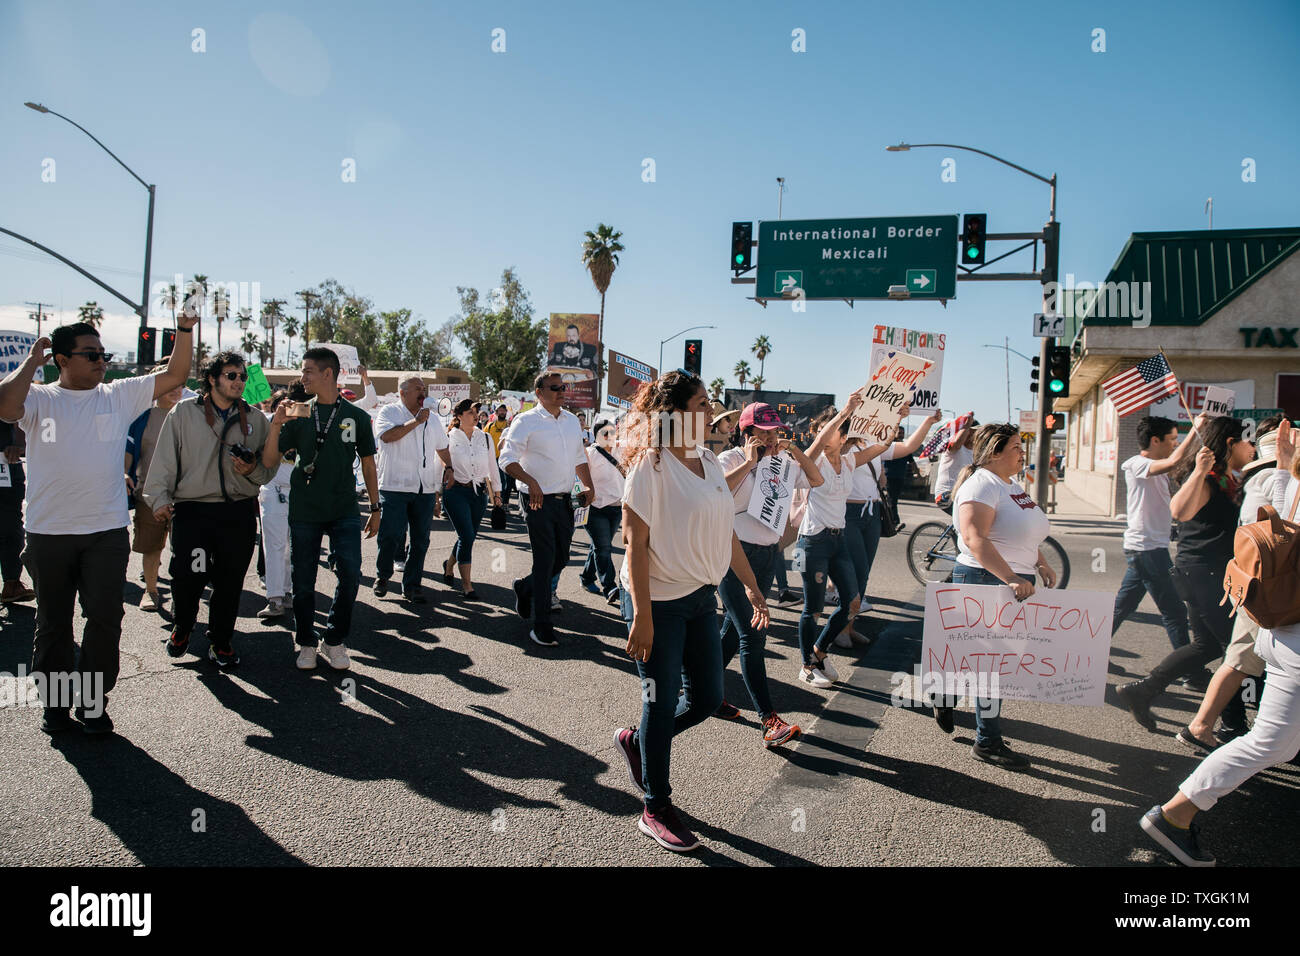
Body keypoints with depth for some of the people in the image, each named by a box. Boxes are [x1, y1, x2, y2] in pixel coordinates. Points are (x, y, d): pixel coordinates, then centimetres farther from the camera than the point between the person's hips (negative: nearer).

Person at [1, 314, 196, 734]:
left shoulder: (120, 395, 6)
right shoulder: (40, 398, -1)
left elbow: (174, 374, 5)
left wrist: (184, 331, -6)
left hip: (107, 532, 1)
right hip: (48, 533, -1)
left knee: (105, 620, 3)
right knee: (53, 623, 12)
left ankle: (93, 702, 17)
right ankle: (54, 703, 26)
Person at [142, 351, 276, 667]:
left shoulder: (255, 419, 12)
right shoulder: (184, 412, 6)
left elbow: (270, 468, 15)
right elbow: (165, 458, 5)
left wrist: (253, 470, -6)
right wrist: (159, 497, -3)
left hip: (239, 513, 2)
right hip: (192, 510, -2)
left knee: (230, 583, 5)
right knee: (187, 578, -5)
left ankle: (221, 641, 24)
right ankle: (182, 627, 26)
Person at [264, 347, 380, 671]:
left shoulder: (357, 417, 4)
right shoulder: (299, 416, 6)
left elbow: (368, 465, 11)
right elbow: (269, 461, 3)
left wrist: (375, 508, 9)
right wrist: (276, 425, -12)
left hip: (345, 511, -1)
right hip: (304, 511, 1)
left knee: (350, 574, -10)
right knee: (303, 581, 6)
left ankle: (335, 640, 9)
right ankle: (307, 643, 24)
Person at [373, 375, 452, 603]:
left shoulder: (432, 418, 18)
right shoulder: (389, 411, 1)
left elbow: (442, 448, 29)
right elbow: (387, 435, -19)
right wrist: (415, 421, -16)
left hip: (426, 489, 5)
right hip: (394, 487, -5)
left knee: (421, 539, 4)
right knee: (391, 536, -7)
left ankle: (411, 586, 14)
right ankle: (382, 576, 18)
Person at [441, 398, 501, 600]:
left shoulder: (485, 438, 7)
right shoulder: (449, 439, -3)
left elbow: (493, 466, 16)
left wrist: (496, 491, 18)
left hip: (479, 492, 4)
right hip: (456, 492, -4)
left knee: (468, 537, 10)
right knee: (467, 537, -12)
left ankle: (449, 565, 39)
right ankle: (467, 584, -3)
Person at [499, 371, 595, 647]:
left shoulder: (572, 420, 14)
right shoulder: (526, 421, -7)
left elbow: (579, 457, 22)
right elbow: (507, 459, -13)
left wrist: (589, 485, 8)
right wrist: (531, 481, -28)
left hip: (565, 500, 6)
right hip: (540, 500, -6)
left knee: (561, 559, 11)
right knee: (545, 562, -5)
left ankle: (525, 587, 39)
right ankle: (541, 626, 5)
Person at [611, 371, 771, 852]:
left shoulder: (708, 462, 6)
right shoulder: (651, 466, -16)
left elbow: (725, 531, 13)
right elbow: (635, 544, -17)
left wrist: (751, 585, 14)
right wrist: (641, 616, -20)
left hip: (701, 596, 7)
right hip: (659, 602, -7)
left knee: (708, 697, 12)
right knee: (662, 703, 4)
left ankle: (637, 740, 37)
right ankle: (656, 810, 23)